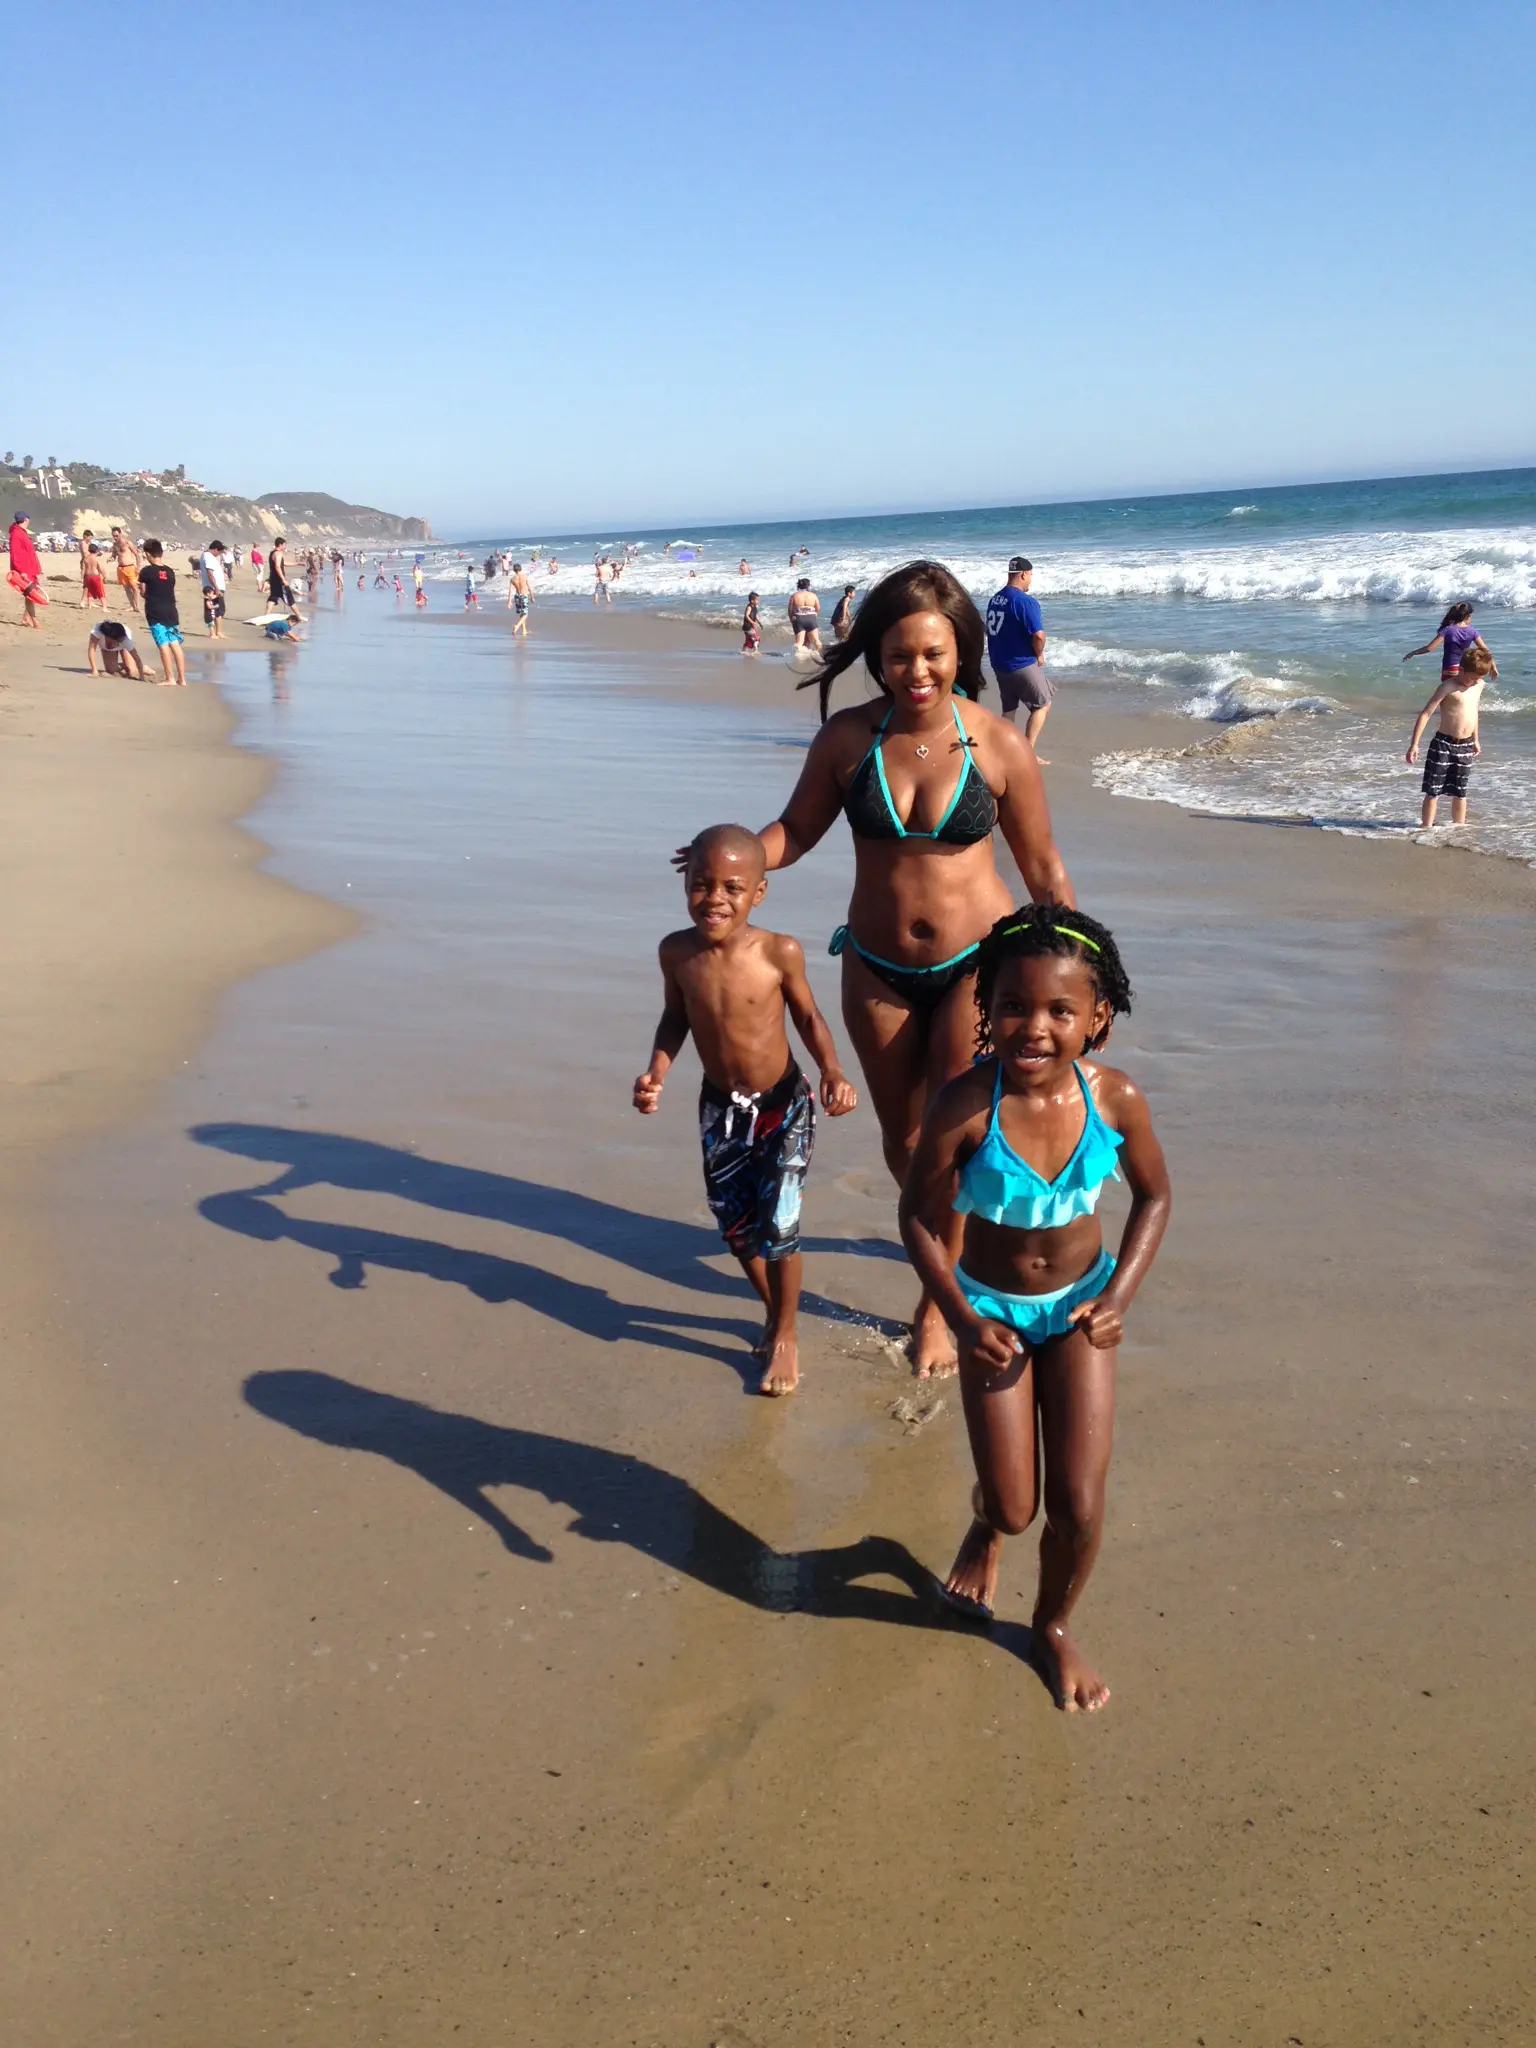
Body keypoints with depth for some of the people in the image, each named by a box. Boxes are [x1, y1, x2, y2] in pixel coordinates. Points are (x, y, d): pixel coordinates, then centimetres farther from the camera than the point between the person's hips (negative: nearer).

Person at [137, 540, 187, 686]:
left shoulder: (146, 571, -6)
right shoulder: (170, 571, 6)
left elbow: (142, 592, 2)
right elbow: (170, 590, 12)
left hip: (155, 613, -4)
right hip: (171, 611, 4)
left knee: (164, 644, -5)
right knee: (175, 644, 6)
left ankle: (170, 678, -7)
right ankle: (182, 678, 7)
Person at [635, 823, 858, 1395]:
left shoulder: (779, 952, -23)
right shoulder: (677, 952, -13)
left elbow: (807, 1016, -7)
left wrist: (832, 1072, -21)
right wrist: (656, 1074, -11)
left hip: (784, 1106, -3)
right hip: (719, 1108, 4)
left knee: (778, 1225, -4)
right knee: (735, 1225, 12)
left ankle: (786, 1335, 21)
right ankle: (772, 1311, 40)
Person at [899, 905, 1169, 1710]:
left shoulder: (1116, 1098, -20)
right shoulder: (964, 1105, -27)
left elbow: (1153, 1196, -2)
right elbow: (918, 1217, -14)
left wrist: (1119, 1296, -12)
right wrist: (963, 1319, -21)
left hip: (1079, 1303, 2)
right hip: (993, 1308, -1)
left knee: (1078, 1506, 2)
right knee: (1014, 1509, 5)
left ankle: (1053, 1625, 35)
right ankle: (986, 1523, 46)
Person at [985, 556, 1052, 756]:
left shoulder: (995, 599, 6)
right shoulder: (1026, 601, -20)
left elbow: (990, 630, 14)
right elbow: (1038, 636, -24)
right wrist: (1039, 655, -6)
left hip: (999, 663, 8)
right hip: (1022, 664, -7)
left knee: (1008, 709, 17)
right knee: (1042, 705, 6)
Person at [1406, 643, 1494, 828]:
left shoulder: (1479, 685, 7)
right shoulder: (1448, 687, -13)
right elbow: (1425, 714, -15)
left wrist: (1475, 740, 29)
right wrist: (1414, 744, -20)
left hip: (1465, 746, 5)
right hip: (1443, 744, -5)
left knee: (1460, 792, 13)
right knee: (1433, 791, -2)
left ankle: (1459, 827, 25)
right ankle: (1426, 828, 4)